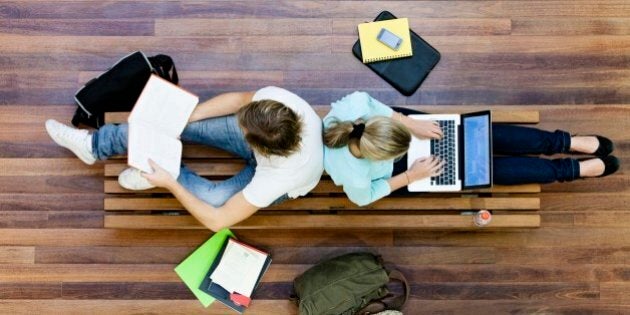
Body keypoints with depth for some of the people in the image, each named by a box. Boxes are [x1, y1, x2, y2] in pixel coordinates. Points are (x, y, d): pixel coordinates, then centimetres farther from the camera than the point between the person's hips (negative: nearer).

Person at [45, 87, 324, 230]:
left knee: (211, 198, -28)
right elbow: (238, 99, -13)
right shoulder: (275, 97, -37)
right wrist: (185, 116, -19)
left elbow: (218, 220, -34)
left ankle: (166, 176, 7)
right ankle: (95, 145, 7)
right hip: (267, 140, 4)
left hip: (275, 176, -3)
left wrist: (170, 184, -30)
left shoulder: (277, 177, -44)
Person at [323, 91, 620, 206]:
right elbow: (363, 197, -19)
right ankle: (576, 169, 12)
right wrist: (411, 175, -18)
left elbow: (371, 102, -13)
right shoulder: (354, 175, -41)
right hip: (395, 172, -4)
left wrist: (410, 124, -17)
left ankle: (567, 142, 14)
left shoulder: (353, 107, -35)